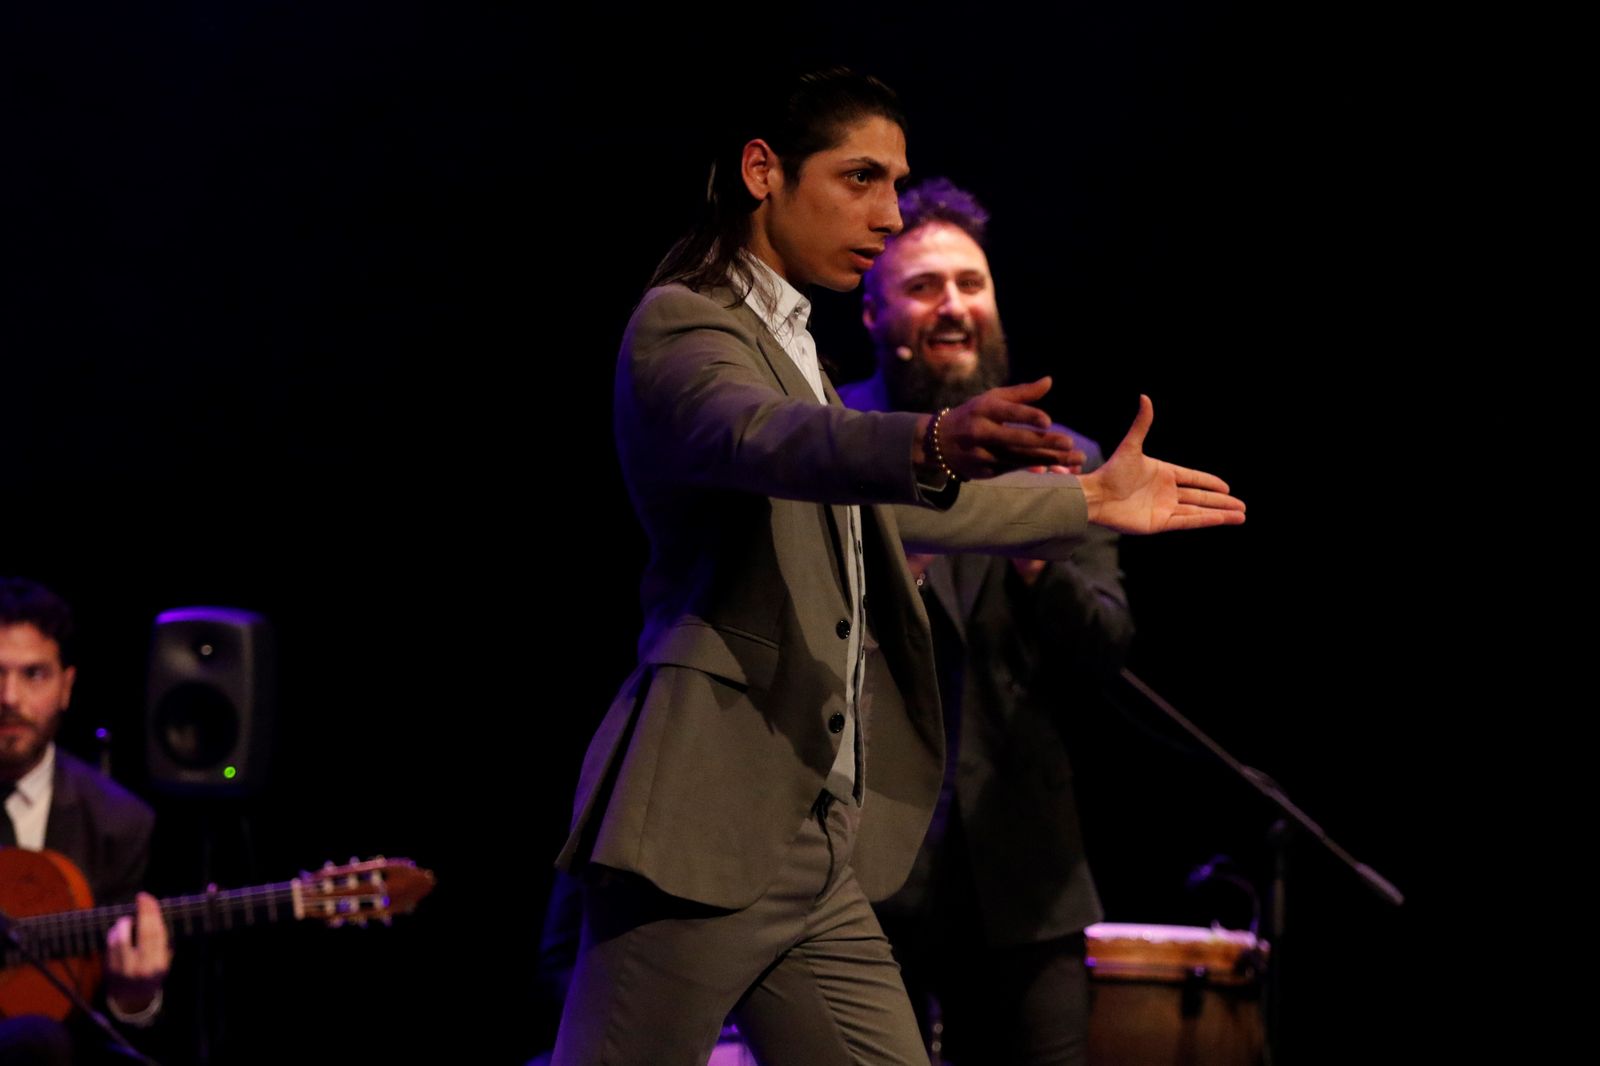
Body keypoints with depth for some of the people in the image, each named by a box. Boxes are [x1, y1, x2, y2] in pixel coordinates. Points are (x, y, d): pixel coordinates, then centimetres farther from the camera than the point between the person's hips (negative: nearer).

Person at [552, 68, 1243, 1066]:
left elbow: (894, 504, 36)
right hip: (705, 830, -9)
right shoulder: (681, 325, -7)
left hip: (817, 851, 9)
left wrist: (1089, 501, 41)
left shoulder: (791, 346, 22)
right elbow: (761, 437, -30)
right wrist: (933, 444, -48)